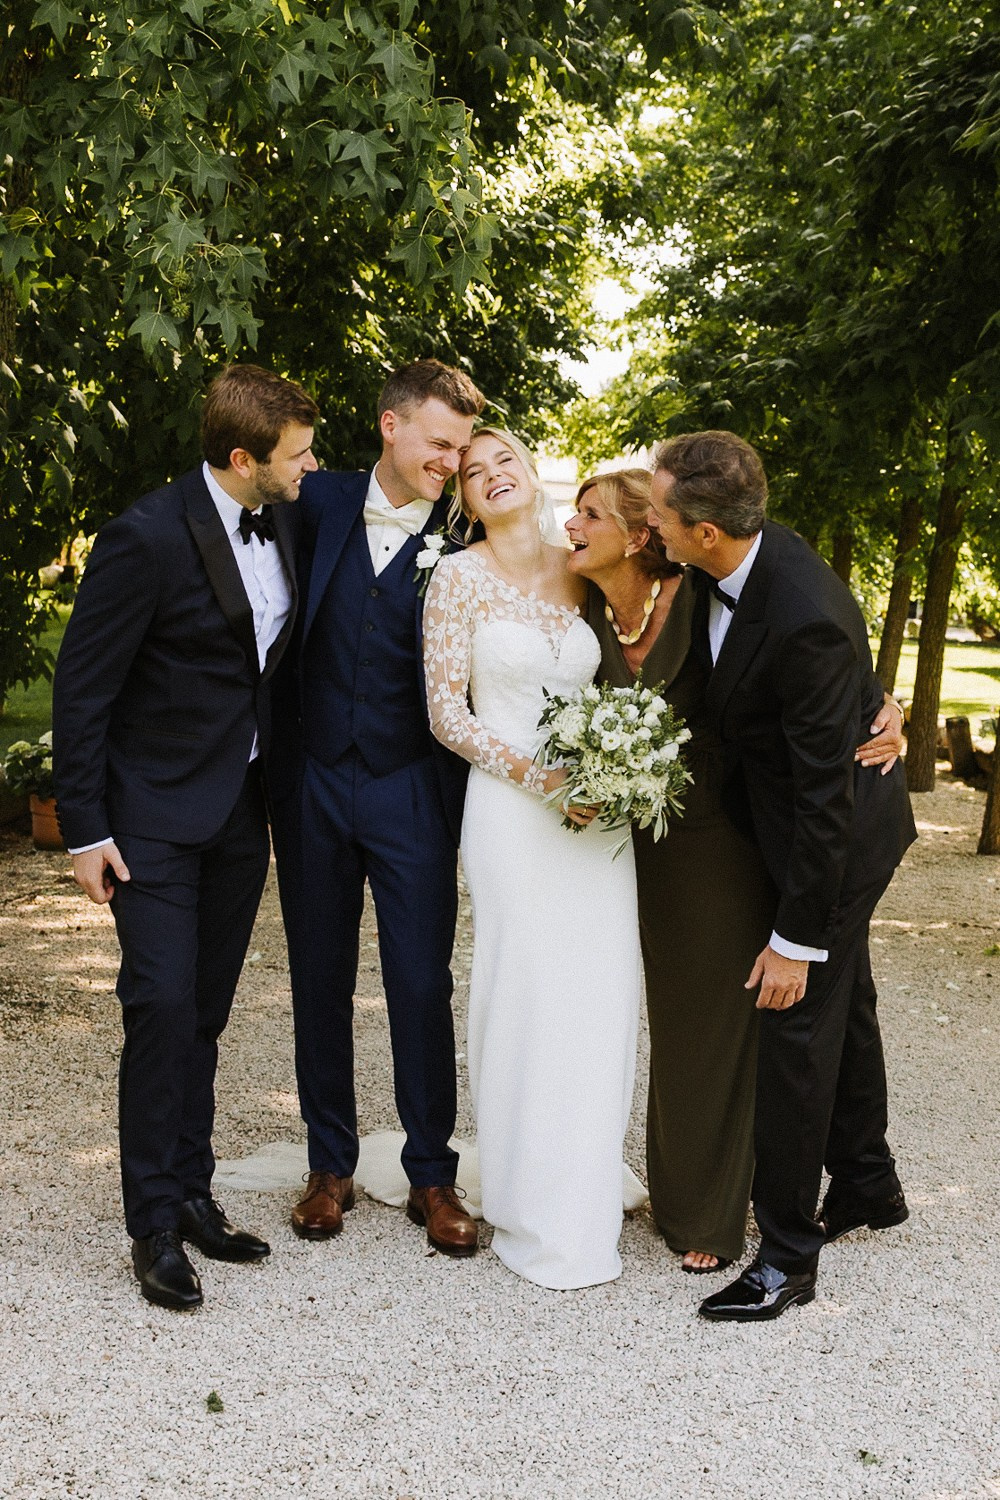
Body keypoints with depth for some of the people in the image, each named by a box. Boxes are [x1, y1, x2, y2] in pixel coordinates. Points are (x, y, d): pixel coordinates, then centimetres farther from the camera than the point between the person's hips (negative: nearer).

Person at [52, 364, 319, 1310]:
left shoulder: (279, 520, 1)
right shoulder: (147, 537, -19)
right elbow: (81, 687, -13)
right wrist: (84, 829, -13)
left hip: (241, 807, 6)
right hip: (157, 814, -6)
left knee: (206, 1013, 12)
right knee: (163, 1007, -8)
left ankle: (192, 1193, 24)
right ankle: (155, 1225, 5)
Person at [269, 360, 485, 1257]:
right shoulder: (321, 503, 2)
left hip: (411, 790, -2)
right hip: (312, 784, 3)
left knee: (423, 987, 3)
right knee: (320, 982, 12)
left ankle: (432, 1175, 19)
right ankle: (330, 1166, 27)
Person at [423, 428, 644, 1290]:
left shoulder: (582, 573, 10)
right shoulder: (460, 577, -2)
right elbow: (447, 714, -5)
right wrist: (539, 775, -14)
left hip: (598, 808, 4)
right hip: (510, 809, -4)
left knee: (601, 996, 5)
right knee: (527, 999, -1)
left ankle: (589, 1193, 21)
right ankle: (536, 1217, 13)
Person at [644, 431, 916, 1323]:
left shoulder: (805, 620, -36)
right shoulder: (737, 552, -11)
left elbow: (825, 793, -30)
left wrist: (796, 938, -23)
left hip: (842, 830, -9)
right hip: (789, 806, 9)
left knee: (798, 1024, -2)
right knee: (842, 1005, 23)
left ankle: (788, 1256, 12)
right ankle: (867, 1186, 43)